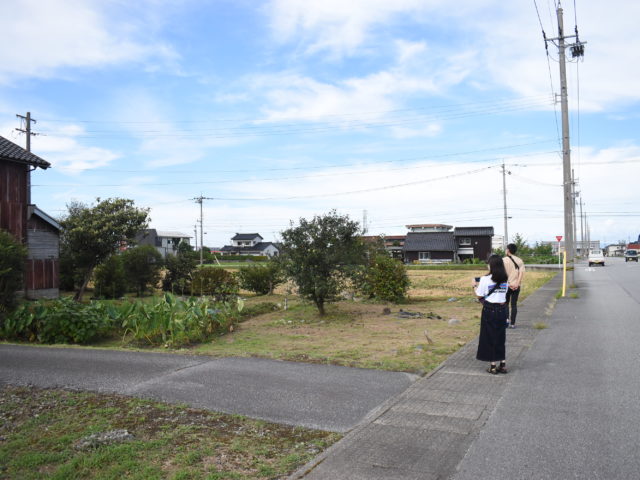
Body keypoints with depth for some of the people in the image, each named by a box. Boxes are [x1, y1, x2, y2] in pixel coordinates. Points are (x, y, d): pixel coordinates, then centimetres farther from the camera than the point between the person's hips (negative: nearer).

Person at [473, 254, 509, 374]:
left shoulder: (485, 279, -13)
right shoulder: (505, 280, 2)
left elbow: (479, 295, -10)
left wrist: (476, 286, 10)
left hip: (489, 310, -4)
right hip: (502, 309, 5)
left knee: (489, 337, 7)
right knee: (501, 337, 15)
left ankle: (493, 366, 11)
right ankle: (503, 364, 20)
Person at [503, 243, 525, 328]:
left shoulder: (504, 260, -5)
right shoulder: (519, 260, 5)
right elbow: (521, 272, -7)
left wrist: (508, 283, -10)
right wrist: (517, 283, -12)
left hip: (506, 285, -2)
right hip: (516, 286, 2)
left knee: (505, 303, 13)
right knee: (514, 304, 7)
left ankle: (507, 319, -2)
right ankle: (512, 323, 7)